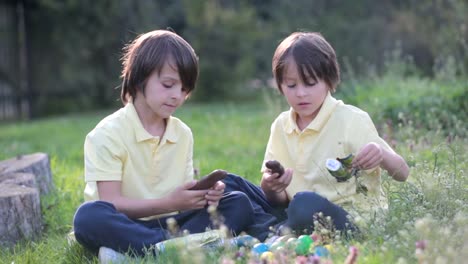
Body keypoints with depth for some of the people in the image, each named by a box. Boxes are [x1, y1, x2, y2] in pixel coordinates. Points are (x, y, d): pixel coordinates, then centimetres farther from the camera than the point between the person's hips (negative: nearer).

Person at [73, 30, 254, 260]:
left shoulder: (182, 134, 8)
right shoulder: (109, 134, -10)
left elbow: (183, 195, 9)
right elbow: (110, 204, -16)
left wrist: (203, 195, -15)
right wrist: (169, 204, -24)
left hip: (168, 225, 5)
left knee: (239, 204, -10)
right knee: (89, 216, -36)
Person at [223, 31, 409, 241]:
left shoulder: (352, 120, -6)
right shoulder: (281, 126, 8)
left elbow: (402, 174, -6)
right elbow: (279, 201, 7)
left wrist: (382, 155, -29)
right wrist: (270, 187, -17)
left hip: (353, 220, -6)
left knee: (305, 204, -39)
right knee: (229, 184, -3)